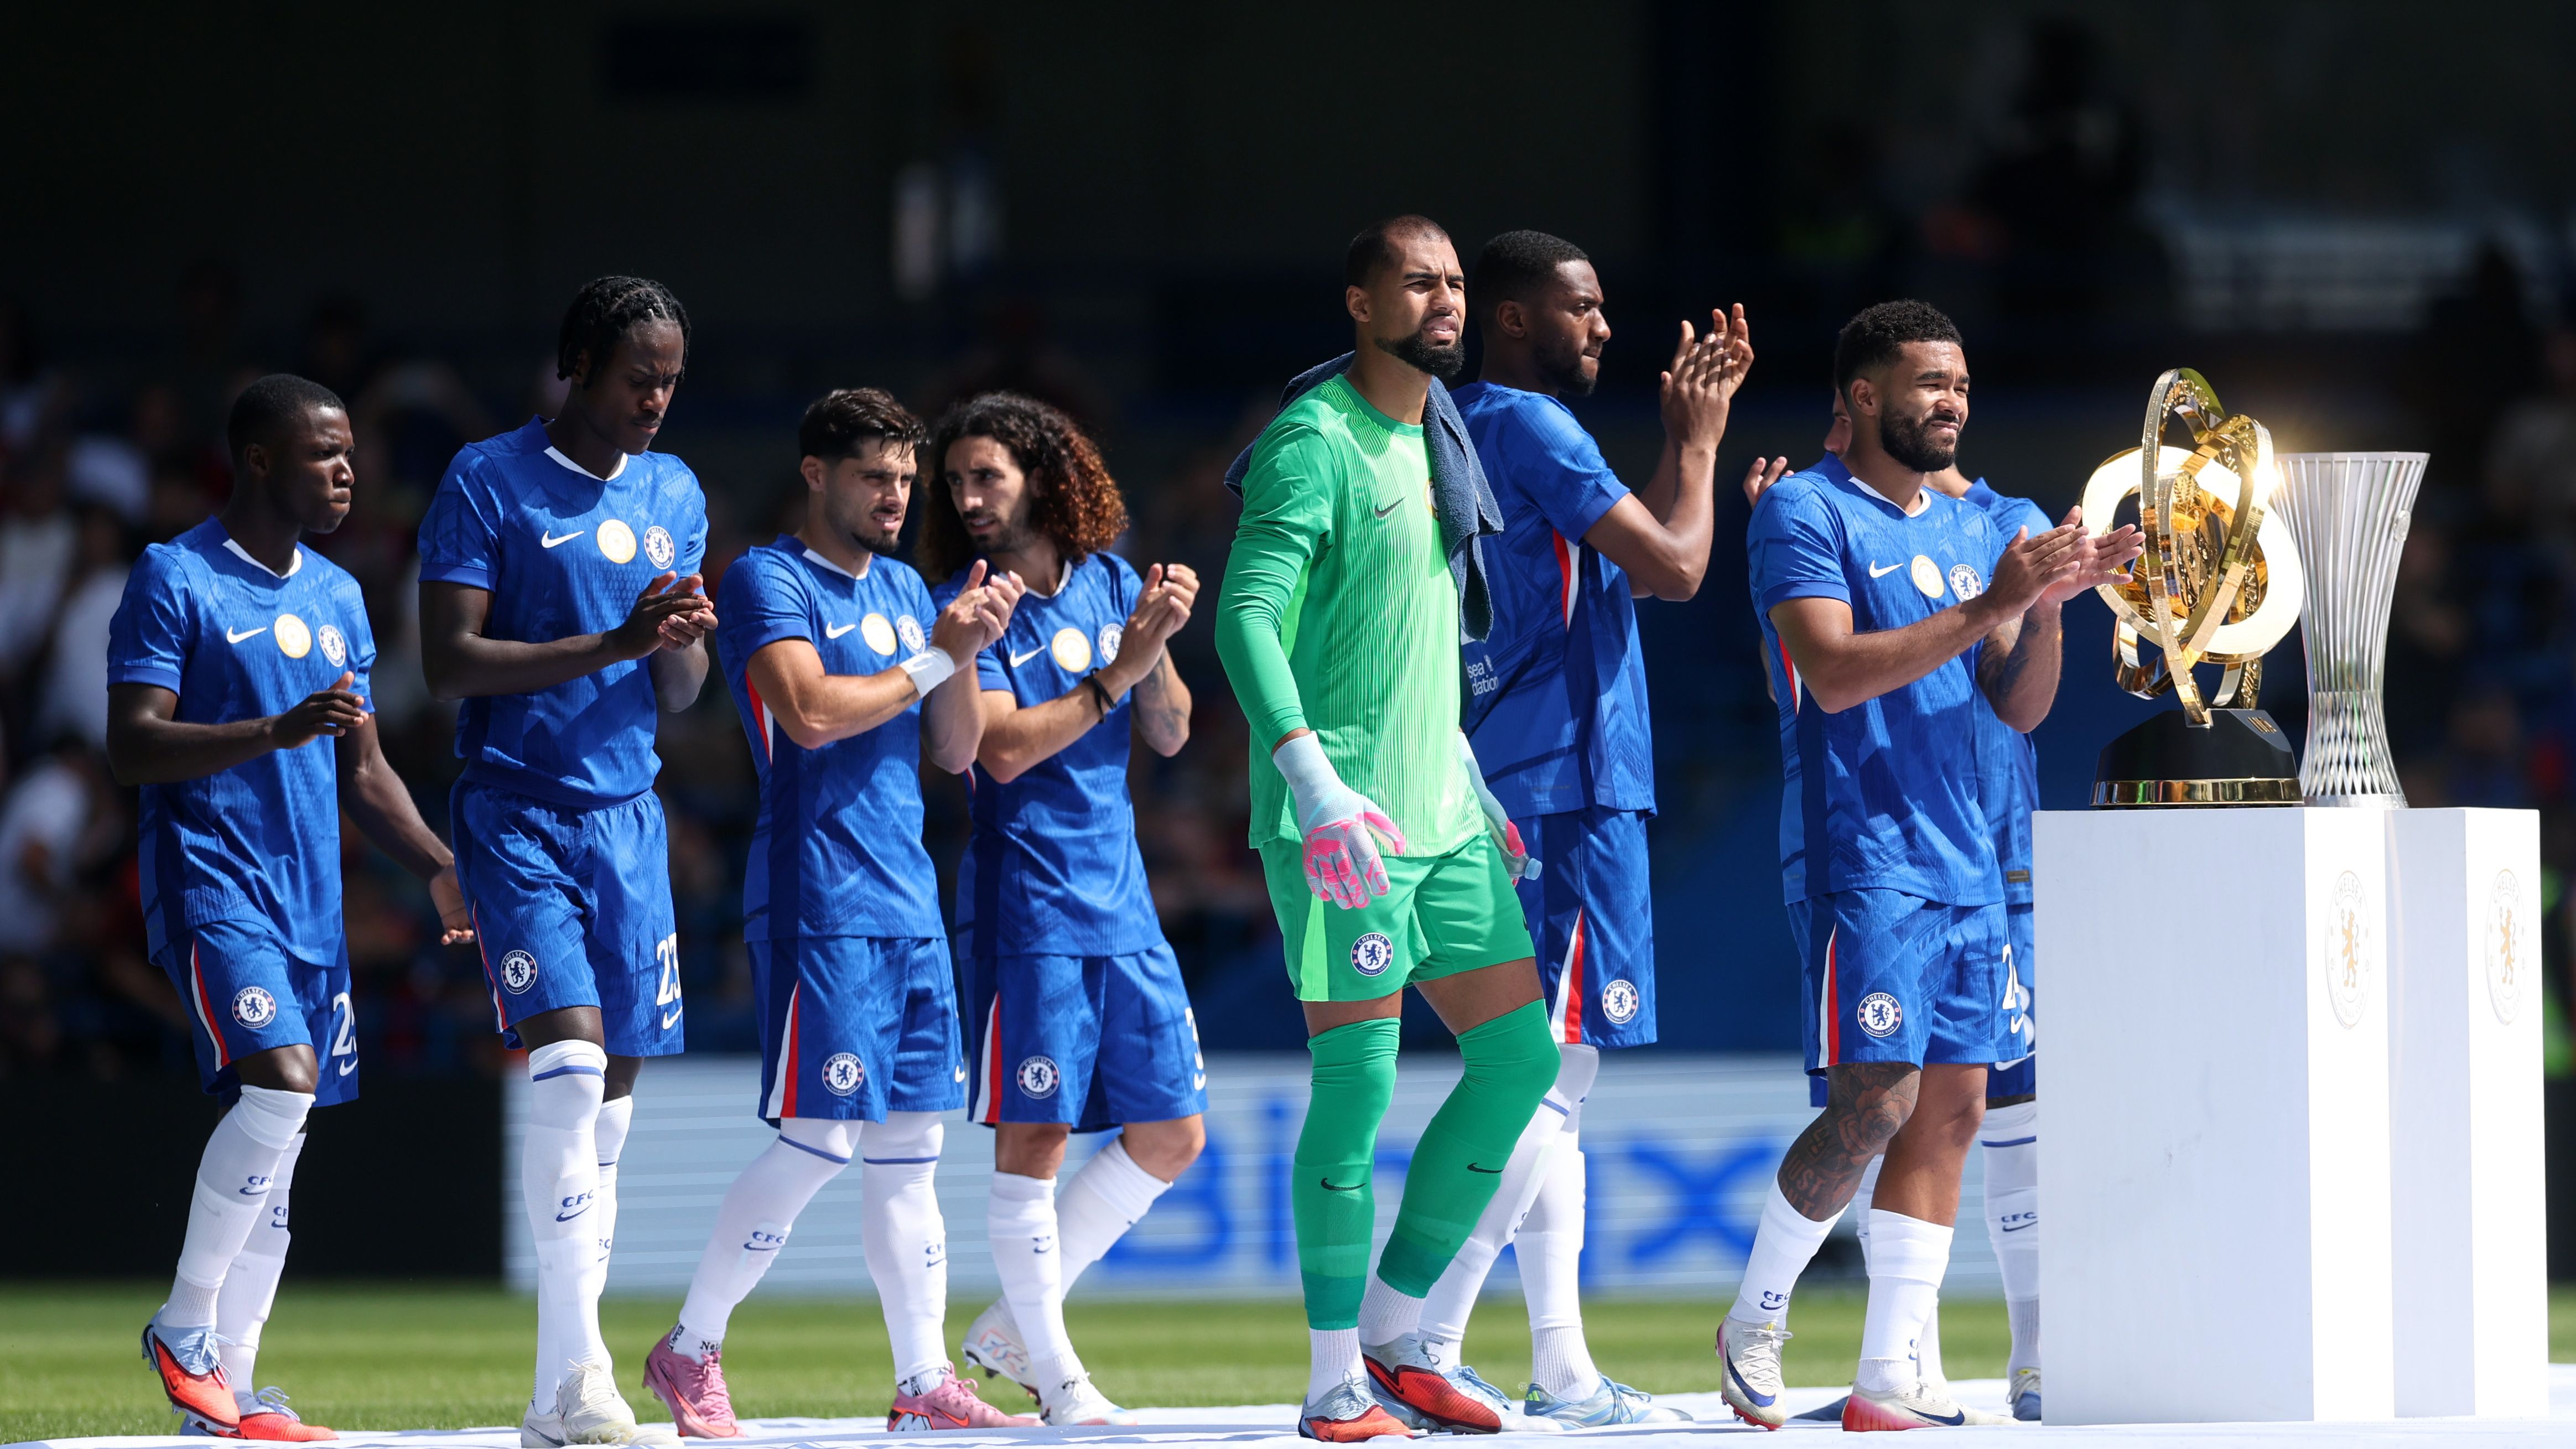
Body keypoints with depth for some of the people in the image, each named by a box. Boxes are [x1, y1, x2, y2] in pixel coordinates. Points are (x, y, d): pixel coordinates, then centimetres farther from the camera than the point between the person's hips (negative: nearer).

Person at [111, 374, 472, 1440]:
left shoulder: (336, 596, 17)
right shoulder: (175, 580, -6)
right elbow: (132, 748, -14)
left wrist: (440, 867, 9)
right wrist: (277, 731, -24)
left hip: (312, 901, 8)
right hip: (211, 882, -8)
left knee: (282, 1140, 6)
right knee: (280, 1080, -24)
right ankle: (183, 1326, -10)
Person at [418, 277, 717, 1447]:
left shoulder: (674, 495, 13)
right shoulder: (488, 484, -6)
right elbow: (448, 664, -12)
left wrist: (682, 642, -8)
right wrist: (610, 645, -20)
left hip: (629, 816, 6)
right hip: (517, 814, -6)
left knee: (613, 1088, 4)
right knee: (569, 1059, -20)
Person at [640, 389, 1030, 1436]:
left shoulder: (904, 591, 18)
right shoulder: (768, 581, -5)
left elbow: (953, 752, 17)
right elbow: (811, 712, -20)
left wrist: (965, 655, 0)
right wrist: (934, 657, -12)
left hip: (908, 904, 8)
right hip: (820, 903, -8)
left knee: (909, 1150, 6)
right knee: (817, 1141, -11)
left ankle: (924, 1382, 7)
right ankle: (690, 1352, 2)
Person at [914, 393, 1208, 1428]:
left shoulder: (1111, 583, 9)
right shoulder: (968, 604, -5)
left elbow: (1169, 735, 9)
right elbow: (1001, 749, -15)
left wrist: (1159, 648, -9)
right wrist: (1119, 671, -18)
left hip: (1122, 896, 6)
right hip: (1026, 898, -6)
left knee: (1173, 1133, 6)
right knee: (1034, 1136, -7)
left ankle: (1014, 1322, 16)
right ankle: (1050, 1371, 4)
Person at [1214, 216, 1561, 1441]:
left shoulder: (1439, 443, 16)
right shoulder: (1314, 444, -11)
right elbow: (1247, 618, -20)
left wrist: (1472, 788, 22)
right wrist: (1317, 786, -30)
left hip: (1439, 815, 9)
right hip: (1339, 823, -8)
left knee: (1520, 1054, 6)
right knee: (1357, 1079, -8)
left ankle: (1394, 1333, 15)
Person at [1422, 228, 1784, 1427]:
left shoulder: (1476, 432, 19)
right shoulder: (1532, 429, -11)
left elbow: (1639, 567, 25)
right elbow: (1675, 567, -13)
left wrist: (1692, 429, 21)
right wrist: (1698, 440, 2)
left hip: (1521, 789, 10)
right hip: (1564, 786, -10)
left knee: (1550, 1083, 11)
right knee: (1549, 1076, -12)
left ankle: (1559, 1362, 12)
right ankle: (1422, 1339, -17)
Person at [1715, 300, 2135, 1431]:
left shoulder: (1973, 527, 17)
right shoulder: (1806, 513, -5)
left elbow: (2019, 709, 15)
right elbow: (1834, 672, -18)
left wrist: (2049, 602, -3)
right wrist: (1990, 603, -21)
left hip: (1963, 860, 7)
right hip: (1861, 856, -7)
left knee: (1950, 1108, 2)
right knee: (1874, 1103, -14)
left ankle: (1888, 1379, 3)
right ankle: (1754, 1321, 6)